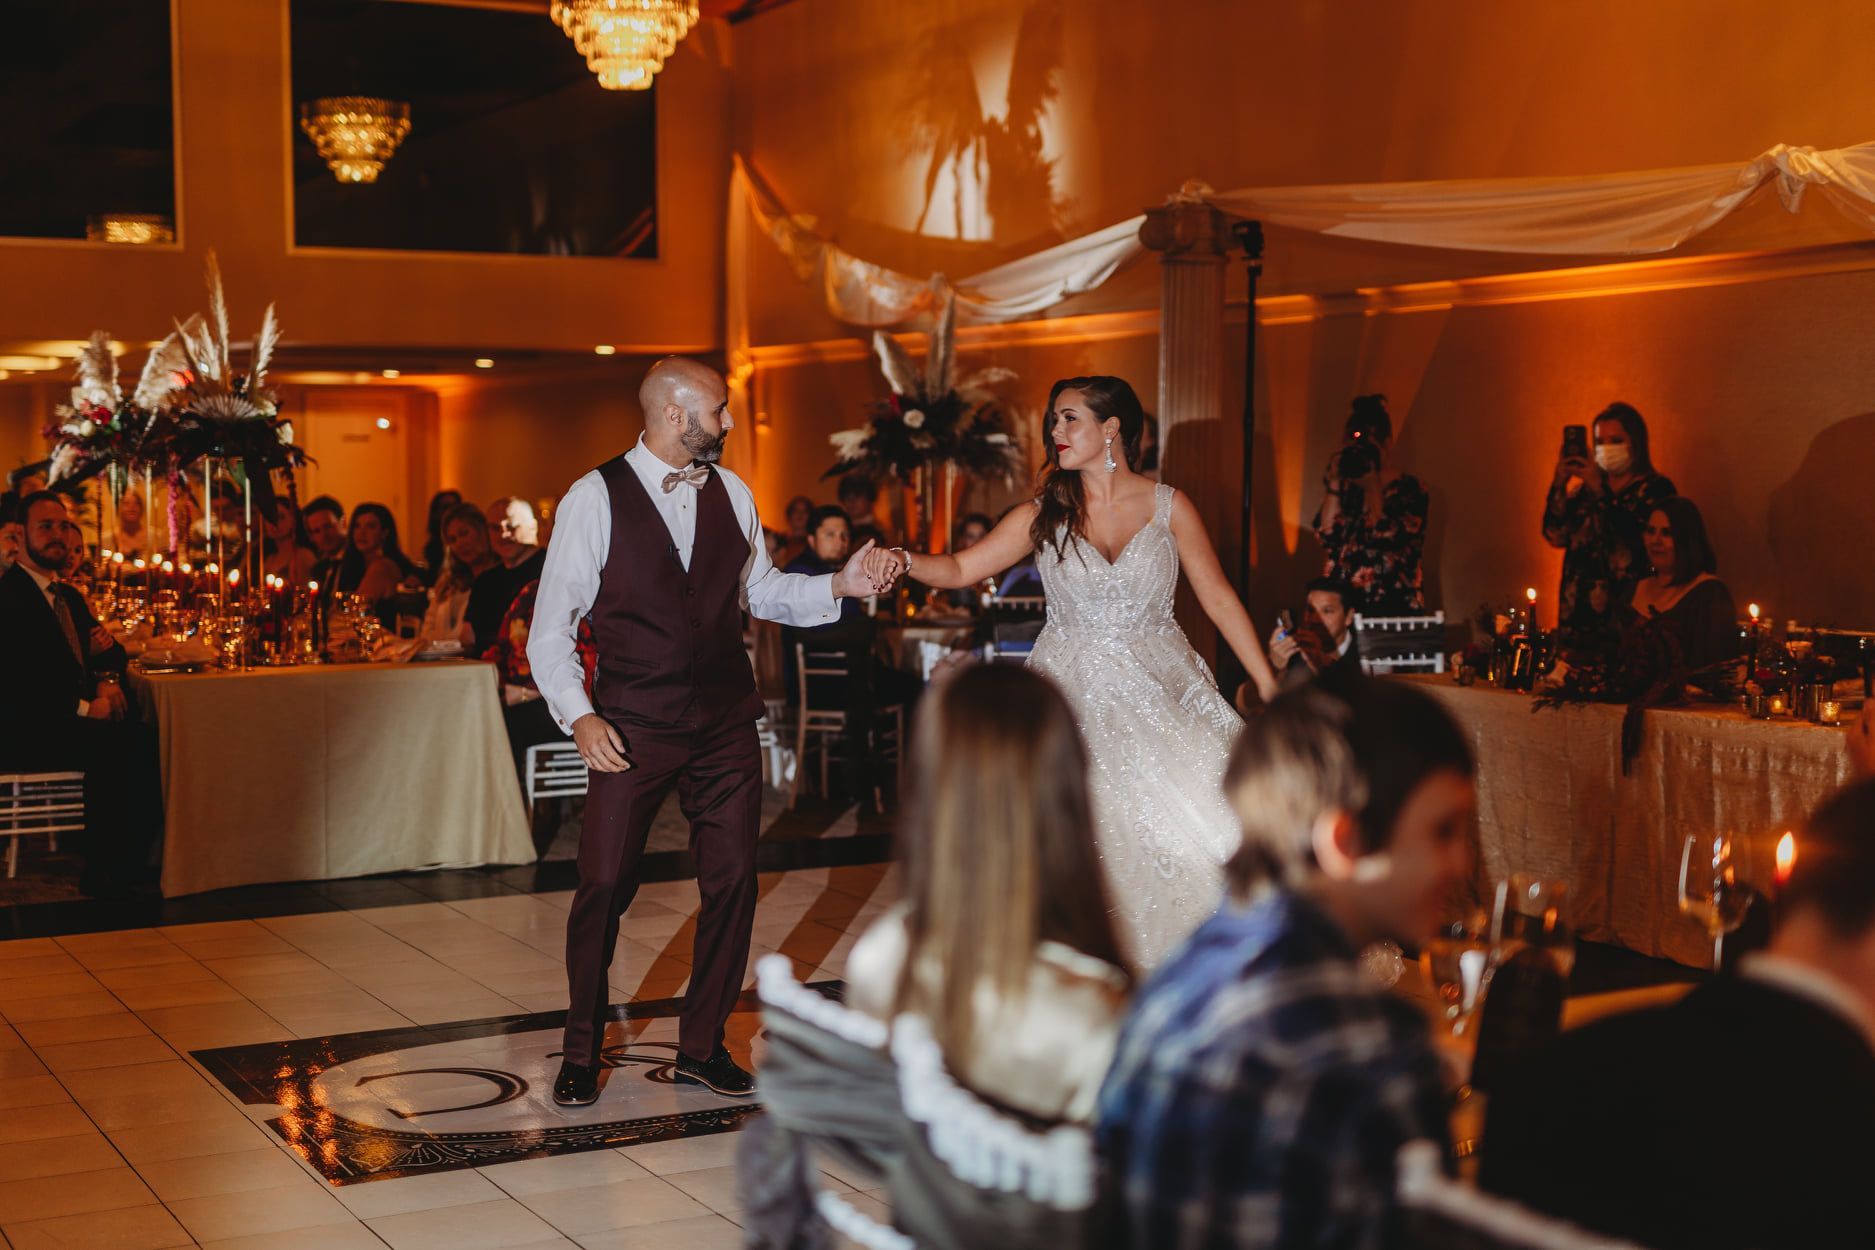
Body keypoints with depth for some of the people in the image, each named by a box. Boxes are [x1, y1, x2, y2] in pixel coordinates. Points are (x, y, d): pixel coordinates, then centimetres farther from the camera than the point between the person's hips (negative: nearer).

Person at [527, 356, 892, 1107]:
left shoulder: (731, 495, 8)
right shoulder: (595, 499, -7)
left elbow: (761, 591, 19)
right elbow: (551, 627, -5)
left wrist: (838, 585, 2)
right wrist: (578, 715, -18)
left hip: (725, 722, 5)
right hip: (633, 727, -4)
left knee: (732, 883, 6)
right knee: (604, 887, -3)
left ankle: (702, 1047, 22)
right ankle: (581, 1053, 17)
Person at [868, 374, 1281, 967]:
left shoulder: (1168, 507, 1)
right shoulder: (1044, 516, 4)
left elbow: (1219, 599, 3)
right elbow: (960, 568, 2)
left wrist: (1270, 688, 2)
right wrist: (906, 561, -20)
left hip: (1160, 692, -1)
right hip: (1073, 696, 1)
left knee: (1194, 829, -10)